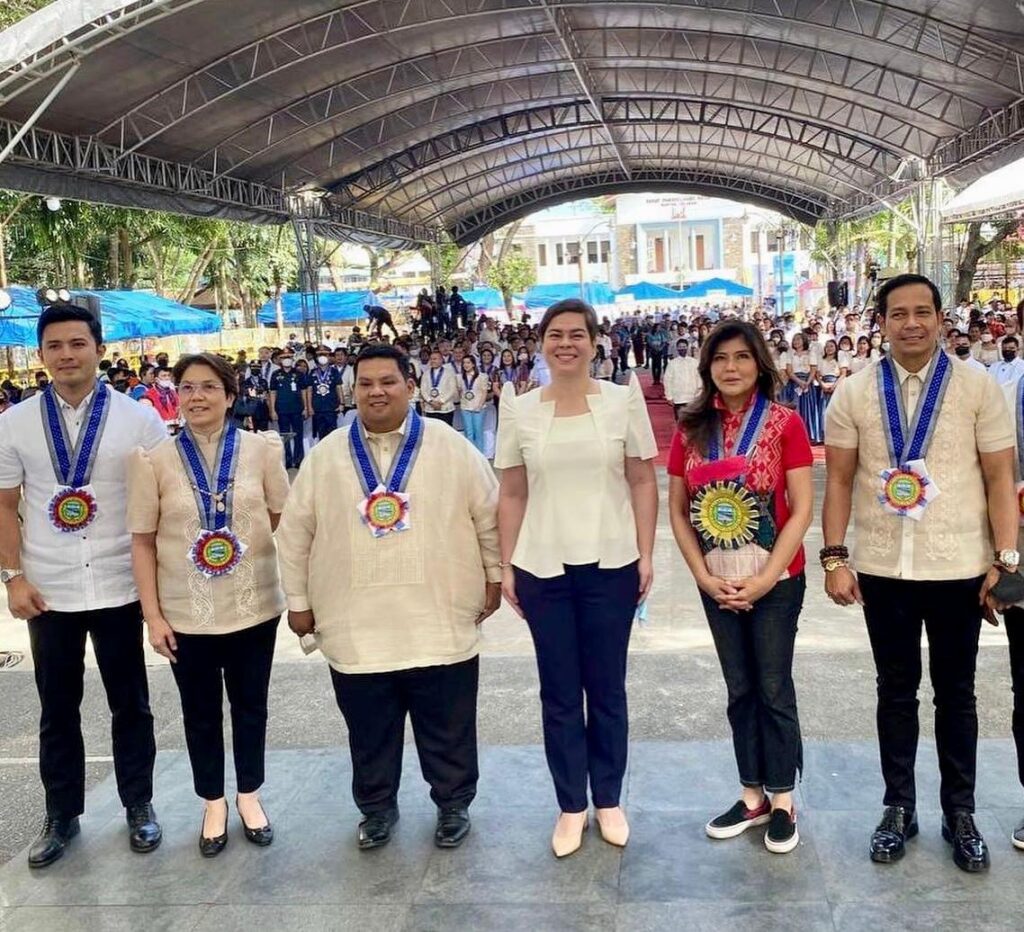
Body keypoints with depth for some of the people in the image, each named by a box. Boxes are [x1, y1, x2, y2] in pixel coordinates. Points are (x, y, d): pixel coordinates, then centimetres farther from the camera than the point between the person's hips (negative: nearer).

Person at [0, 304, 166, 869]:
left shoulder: (138, 418, -5)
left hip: (119, 587, -1)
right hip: (47, 590, 1)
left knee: (130, 704, 13)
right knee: (57, 709, 15)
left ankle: (138, 805, 31)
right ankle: (61, 814, 32)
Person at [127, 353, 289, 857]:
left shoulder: (261, 449, -5)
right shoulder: (154, 460, -6)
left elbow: (285, 520, 4)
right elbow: (142, 541, -3)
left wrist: (296, 584, 1)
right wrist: (152, 615, -5)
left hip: (253, 604, 1)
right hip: (186, 611, 0)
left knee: (250, 705, 16)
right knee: (200, 711, 15)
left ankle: (249, 795, 37)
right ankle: (213, 802, 35)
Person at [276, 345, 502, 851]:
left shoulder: (452, 448, -1)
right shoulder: (326, 456, 3)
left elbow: (490, 516, 5)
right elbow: (294, 533, 8)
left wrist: (494, 577, 6)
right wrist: (299, 601, 8)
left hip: (440, 624, -1)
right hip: (354, 628, 1)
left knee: (448, 730, 12)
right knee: (370, 733, 15)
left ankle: (453, 804, 33)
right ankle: (376, 808, 36)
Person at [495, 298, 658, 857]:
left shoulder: (622, 400, 0)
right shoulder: (519, 410, 2)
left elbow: (643, 482, 1)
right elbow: (512, 495, 5)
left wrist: (646, 556, -3)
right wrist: (506, 566, 3)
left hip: (610, 565, -1)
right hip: (543, 568, 1)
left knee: (607, 689, 10)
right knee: (559, 692, 9)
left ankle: (609, 800, 27)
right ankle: (571, 806, 24)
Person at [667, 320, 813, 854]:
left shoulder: (784, 423, -7)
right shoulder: (692, 428, 2)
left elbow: (802, 510, -10)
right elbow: (677, 510, 3)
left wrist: (765, 578, -15)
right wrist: (703, 575, -7)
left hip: (776, 579, -3)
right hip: (717, 582, 3)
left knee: (773, 689, 5)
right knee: (740, 689, 14)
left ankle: (782, 802, 21)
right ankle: (753, 796, 28)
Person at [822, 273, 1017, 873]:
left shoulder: (979, 388, -3)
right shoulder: (855, 393, 0)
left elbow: (1000, 478, -2)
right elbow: (840, 479, 1)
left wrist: (1007, 560, -7)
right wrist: (835, 558, -4)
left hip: (959, 569, 0)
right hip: (882, 570, 1)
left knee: (956, 693, 13)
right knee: (896, 691, 13)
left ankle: (960, 812, 29)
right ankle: (899, 807, 28)